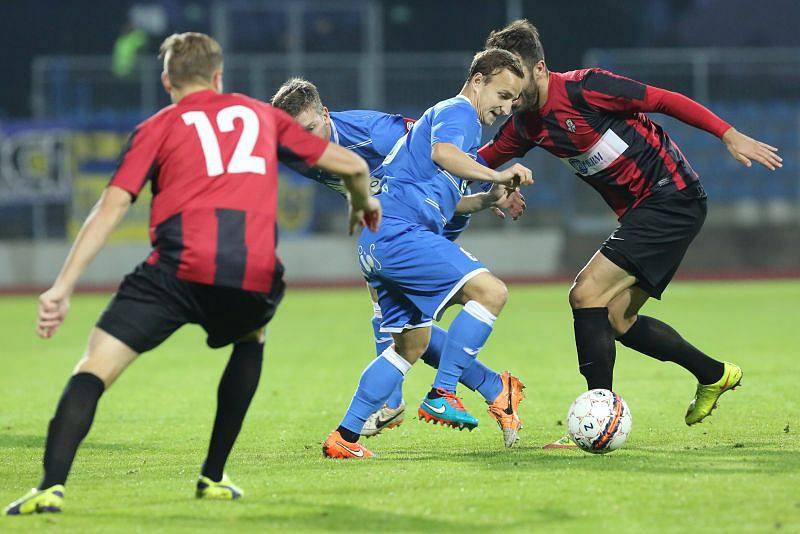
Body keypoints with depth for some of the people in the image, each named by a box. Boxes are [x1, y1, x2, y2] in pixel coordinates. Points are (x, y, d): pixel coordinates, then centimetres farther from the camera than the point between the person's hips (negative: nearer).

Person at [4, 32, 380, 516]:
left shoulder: (158, 128, 20)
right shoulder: (262, 115, 28)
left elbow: (112, 207, 7)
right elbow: (351, 164, 30)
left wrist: (62, 287, 2)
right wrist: (365, 205, 53)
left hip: (181, 267, -2)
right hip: (256, 274, 3)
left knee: (95, 367, 0)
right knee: (252, 339, 35)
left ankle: (52, 487, -23)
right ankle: (213, 477, 26)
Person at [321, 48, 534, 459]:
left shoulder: (450, 115, 30)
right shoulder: (458, 111, -2)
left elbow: (441, 199, 36)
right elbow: (442, 153, -26)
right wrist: (495, 175, -32)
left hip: (377, 241, 11)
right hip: (399, 231, -11)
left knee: (411, 344, 17)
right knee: (490, 291, -19)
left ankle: (345, 437, 16)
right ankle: (441, 396, -19)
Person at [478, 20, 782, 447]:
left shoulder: (583, 88, -16)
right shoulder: (525, 126, 7)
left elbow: (667, 101, -14)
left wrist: (730, 136, -18)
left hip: (671, 198, -9)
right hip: (640, 212, 9)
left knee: (587, 294, -16)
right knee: (616, 320, 11)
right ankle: (713, 374, 29)